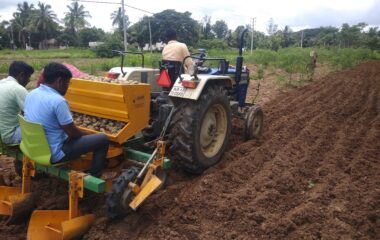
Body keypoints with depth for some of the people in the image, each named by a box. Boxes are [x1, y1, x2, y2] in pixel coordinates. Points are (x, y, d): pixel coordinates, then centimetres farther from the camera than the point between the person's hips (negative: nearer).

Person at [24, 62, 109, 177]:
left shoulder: (30, 94, 2)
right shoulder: (58, 101, -24)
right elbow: (72, 133, -18)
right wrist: (87, 135, 4)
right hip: (53, 154, -9)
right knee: (102, 139, -4)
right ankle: (93, 176, 6)